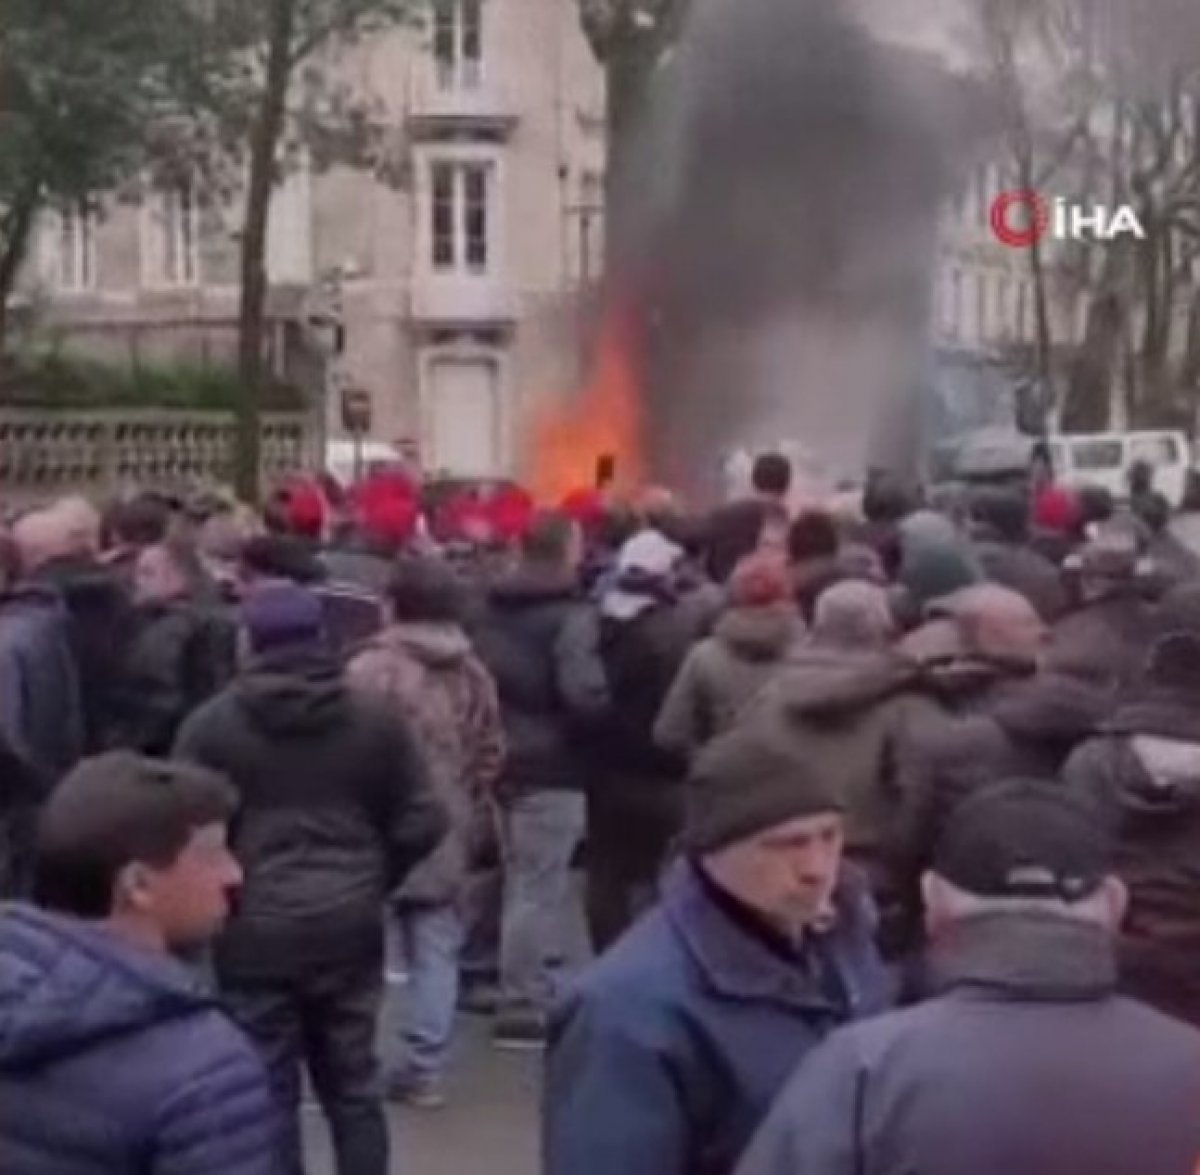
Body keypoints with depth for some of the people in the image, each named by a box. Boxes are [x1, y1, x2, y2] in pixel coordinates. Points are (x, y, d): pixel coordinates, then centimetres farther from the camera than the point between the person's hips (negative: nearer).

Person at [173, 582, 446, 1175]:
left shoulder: (211, 724, -5)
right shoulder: (375, 720, 3)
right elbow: (421, 824, 2)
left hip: (255, 928, -3)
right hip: (349, 924, 3)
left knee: (269, 1092, 6)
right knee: (352, 1084, 14)